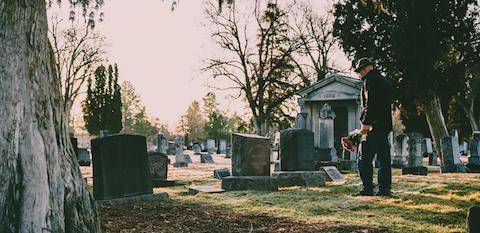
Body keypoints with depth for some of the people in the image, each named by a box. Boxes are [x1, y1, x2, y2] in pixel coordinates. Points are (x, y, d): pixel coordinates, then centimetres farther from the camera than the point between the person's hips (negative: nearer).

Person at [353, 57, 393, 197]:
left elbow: (370, 103, -18)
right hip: (386, 124, 9)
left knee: (365, 158, -6)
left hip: (374, 125, -9)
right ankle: (385, 188, 9)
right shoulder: (385, 81, 22)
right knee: (384, 158, 9)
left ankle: (367, 189, -9)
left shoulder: (370, 80, -7)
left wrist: (365, 122, -19)